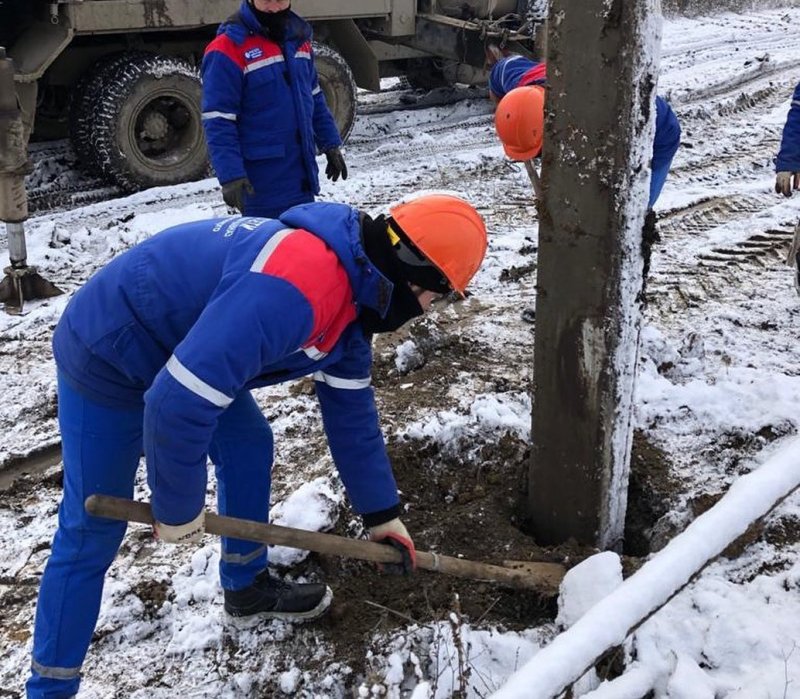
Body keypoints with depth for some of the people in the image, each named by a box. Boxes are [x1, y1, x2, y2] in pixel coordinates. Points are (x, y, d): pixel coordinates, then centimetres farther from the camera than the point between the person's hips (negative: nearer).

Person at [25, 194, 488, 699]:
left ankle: (247, 587, 35)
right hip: (107, 355, -9)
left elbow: (351, 411, 10)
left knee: (250, 449, 16)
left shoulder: (354, 290, -2)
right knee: (92, 534, -2)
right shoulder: (297, 287, -35)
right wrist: (177, 510, -20)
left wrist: (382, 513, 15)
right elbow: (178, 403, -37)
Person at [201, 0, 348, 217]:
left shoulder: (298, 36, 9)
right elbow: (218, 122, -16)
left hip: (302, 175, 7)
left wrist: (331, 145, 17)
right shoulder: (228, 49, -13)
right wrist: (231, 176, -23)